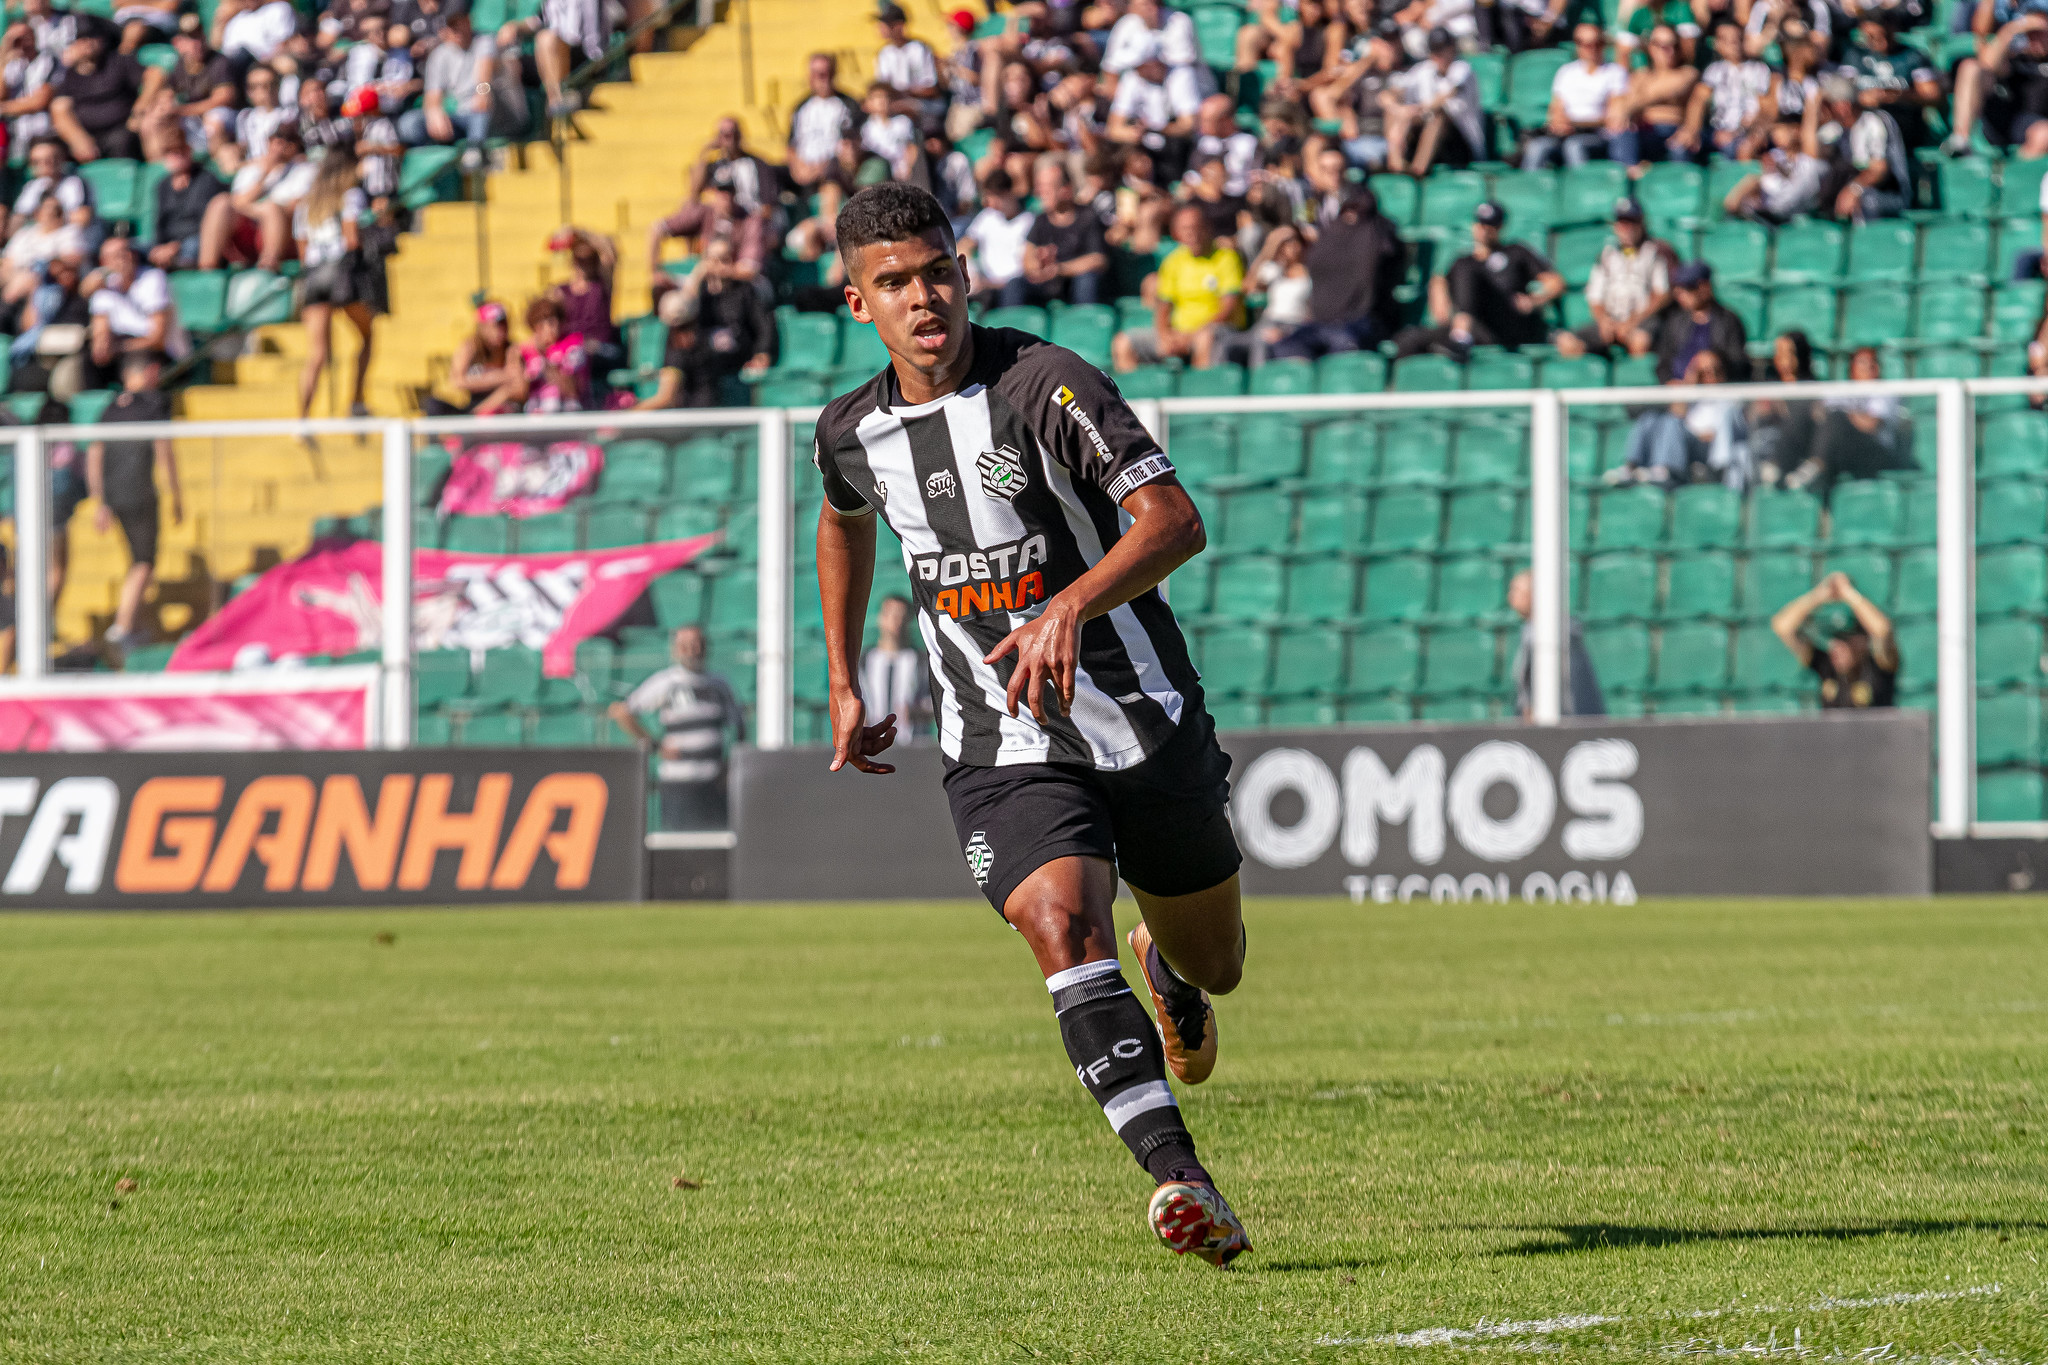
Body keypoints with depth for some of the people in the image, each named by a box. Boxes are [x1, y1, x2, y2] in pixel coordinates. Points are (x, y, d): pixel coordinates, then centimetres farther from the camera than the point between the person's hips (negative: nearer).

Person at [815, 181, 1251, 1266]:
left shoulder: (1047, 386, -16)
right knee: (1064, 931, -26)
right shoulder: (851, 432, 1)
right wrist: (843, 686, 25)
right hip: (1001, 756, 1)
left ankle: (1170, 970, 57)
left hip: (1144, 720, -1)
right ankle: (1182, 1188, -34)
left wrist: (1070, 607, -40)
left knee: (1213, 963, 17)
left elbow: (1174, 521, -25)